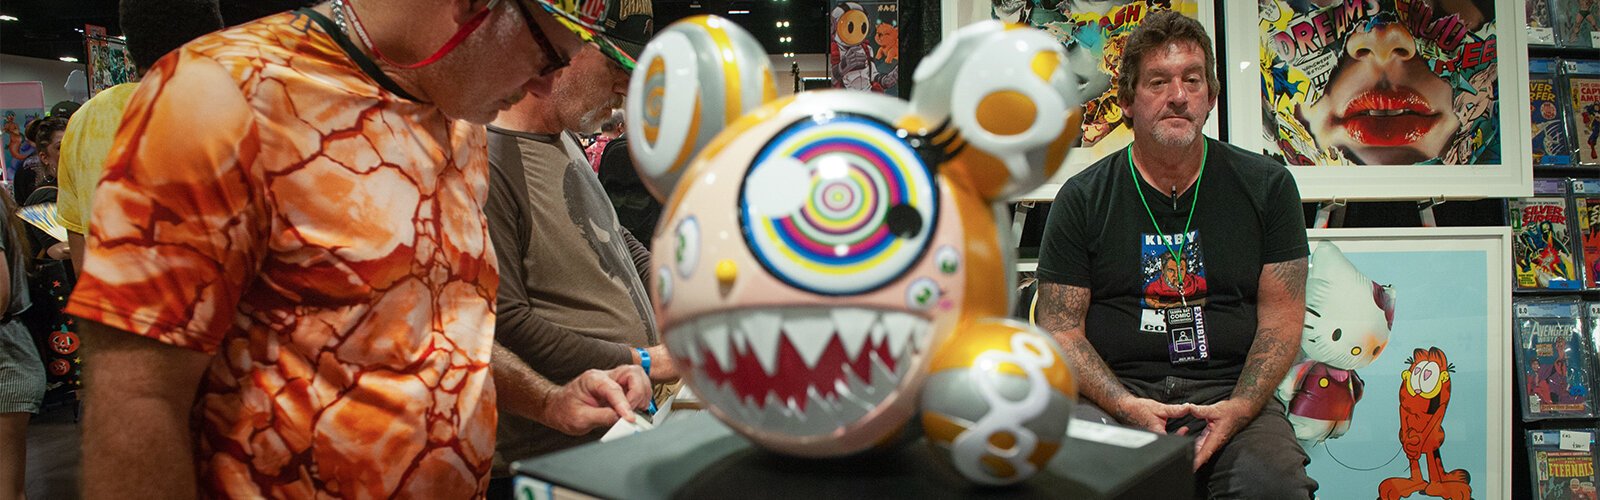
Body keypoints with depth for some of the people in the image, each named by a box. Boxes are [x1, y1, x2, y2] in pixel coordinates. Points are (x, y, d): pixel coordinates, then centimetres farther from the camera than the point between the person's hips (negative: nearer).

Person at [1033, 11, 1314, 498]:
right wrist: (1128, 406, -15)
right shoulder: (1081, 198, 4)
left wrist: (1237, 410, -12)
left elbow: (1281, 318, 5)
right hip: (1113, 394, 0)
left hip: (1231, 391, 1)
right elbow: (1060, 328, 1)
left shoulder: (1267, 187, 8)